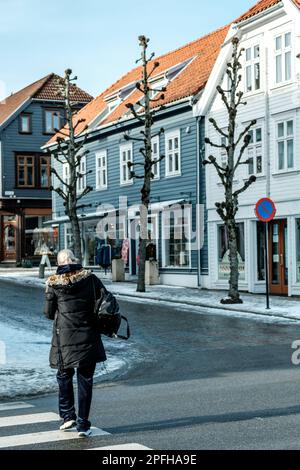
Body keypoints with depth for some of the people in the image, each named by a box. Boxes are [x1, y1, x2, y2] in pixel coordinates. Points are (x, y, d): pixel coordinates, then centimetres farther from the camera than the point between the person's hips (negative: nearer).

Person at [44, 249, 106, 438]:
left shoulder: (53, 284, -2)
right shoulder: (90, 278, -2)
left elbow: (49, 313, 3)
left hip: (64, 337, 0)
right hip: (88, 337, 0)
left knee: (64, 376, 19)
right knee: (85, 380, 5)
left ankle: (68, 415, 15)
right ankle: (83, 424, 6)